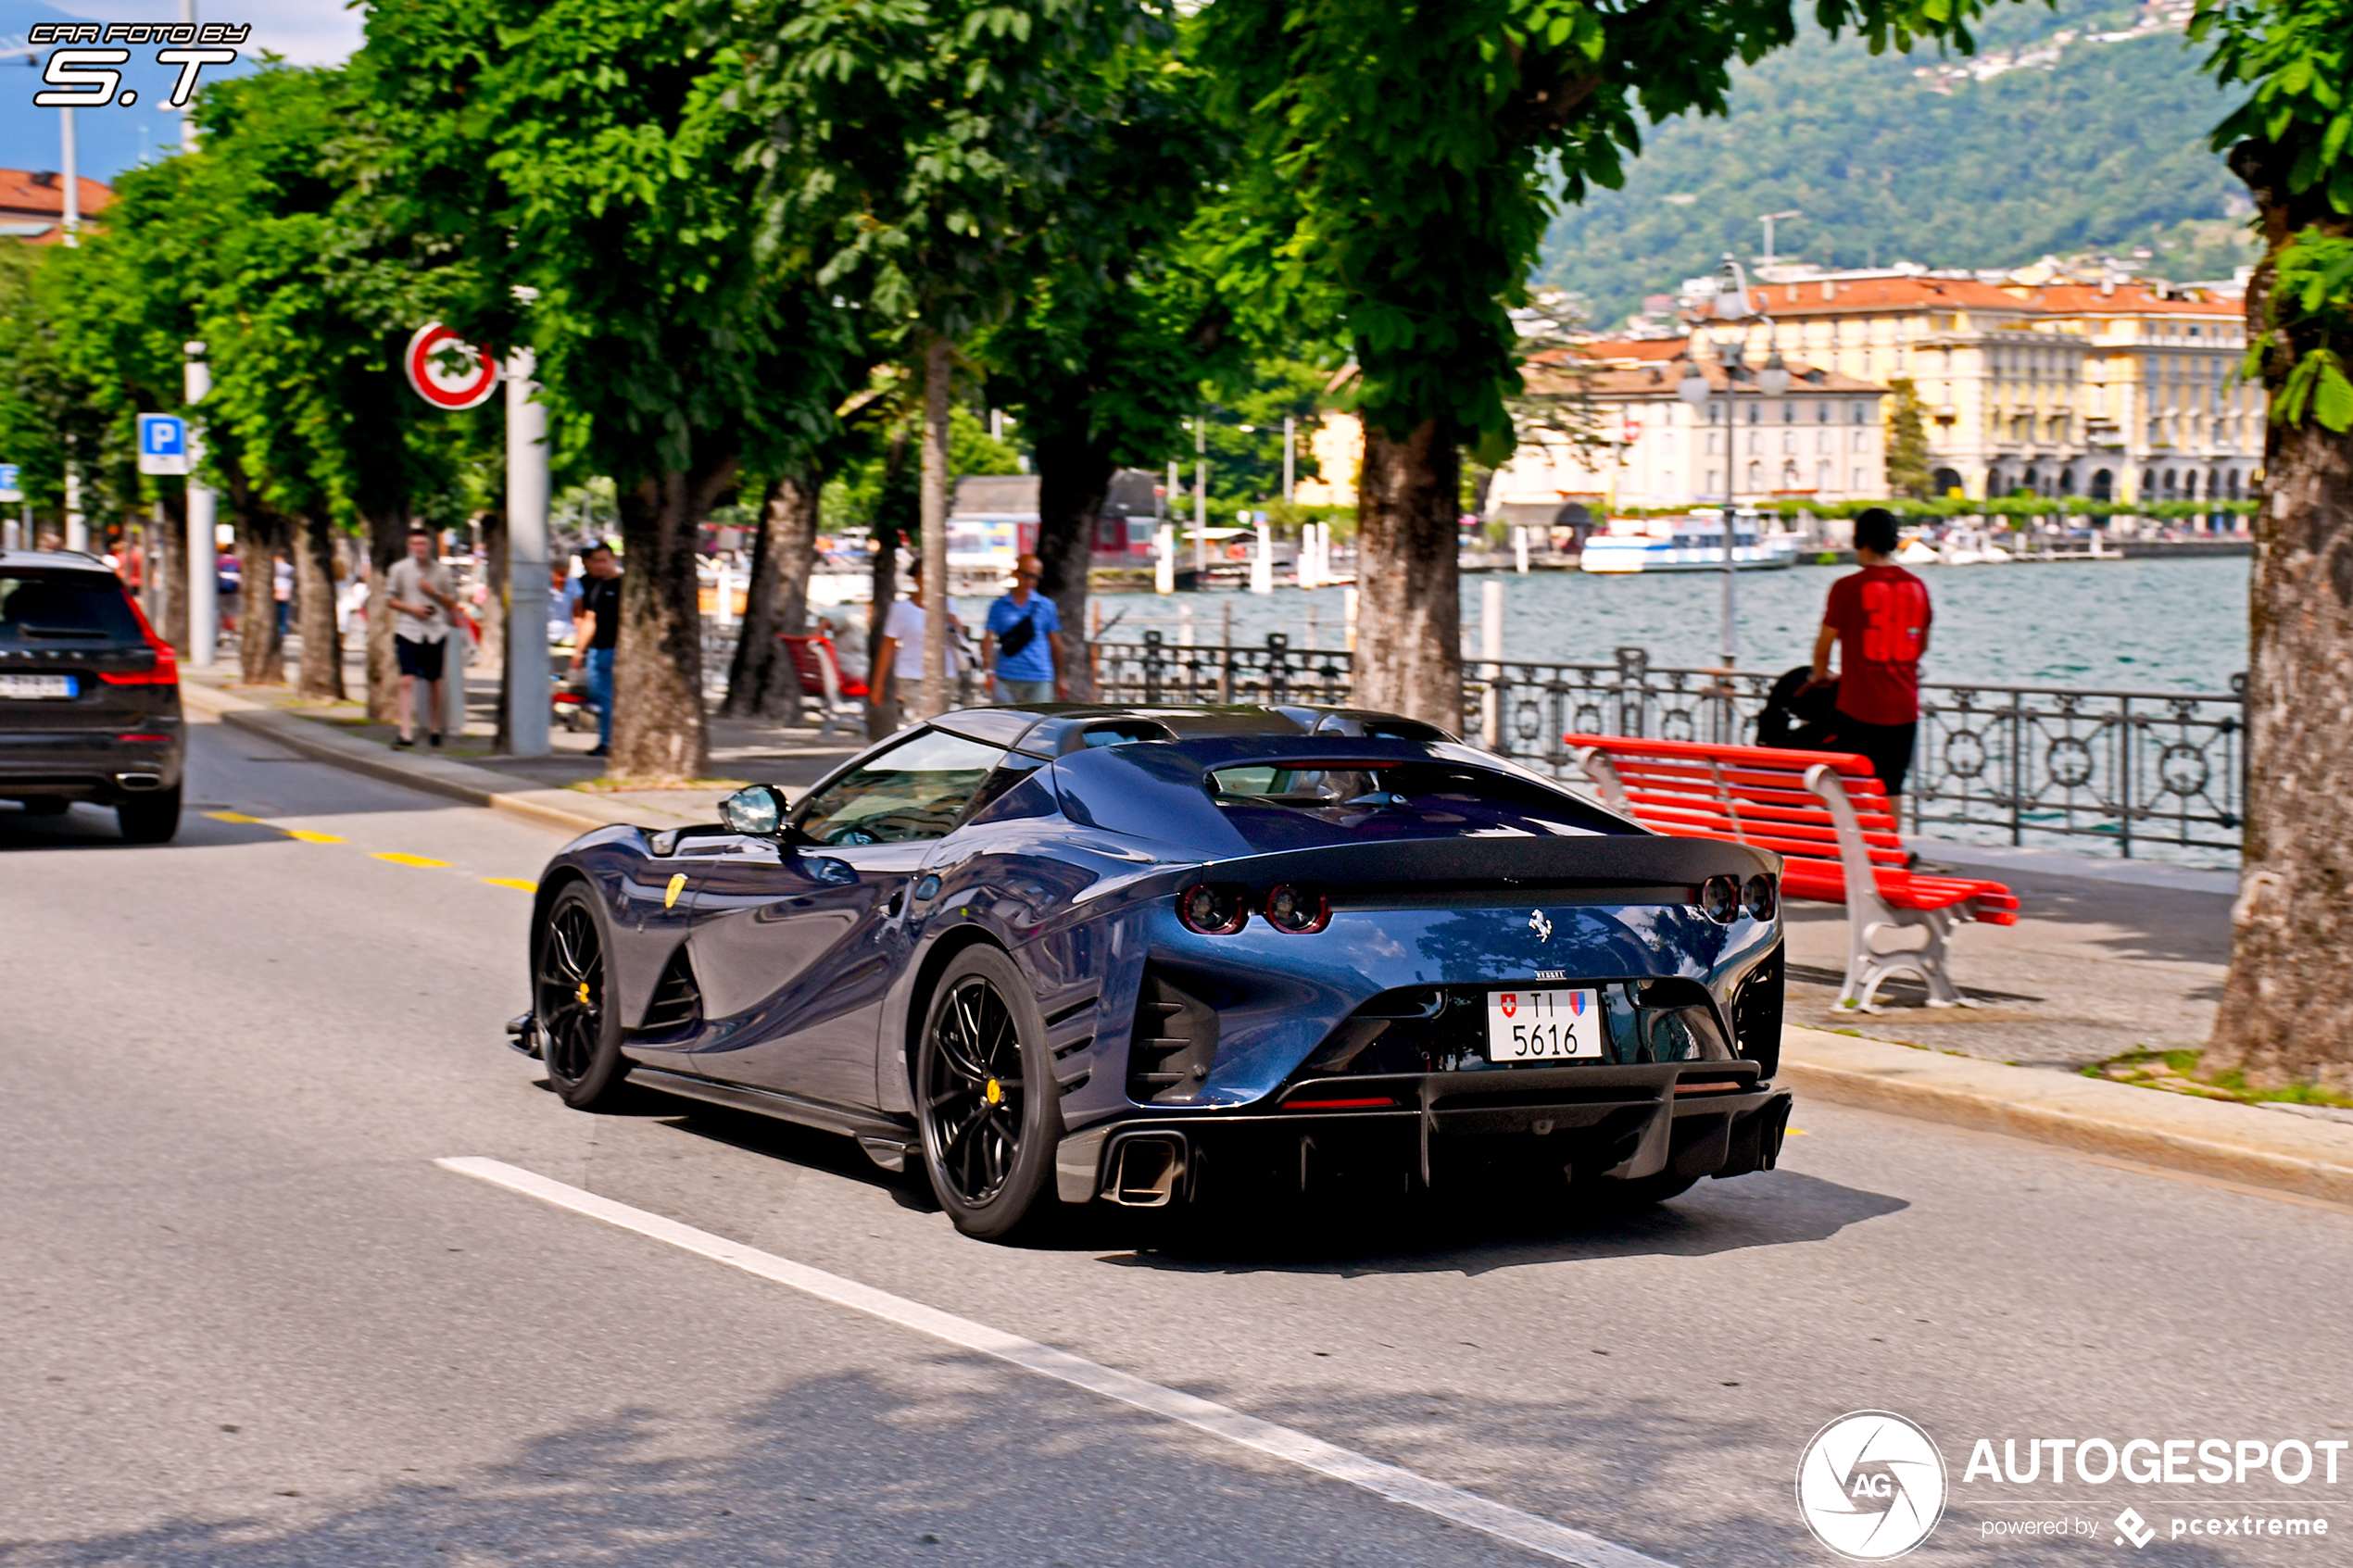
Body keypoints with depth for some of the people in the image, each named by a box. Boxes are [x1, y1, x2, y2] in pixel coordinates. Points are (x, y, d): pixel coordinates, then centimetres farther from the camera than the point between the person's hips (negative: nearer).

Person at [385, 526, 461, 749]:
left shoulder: (441, 571, 5)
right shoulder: (399, 569, 1)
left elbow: (452, 602, 11)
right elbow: (390, 598, 6)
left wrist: (434, 593, -8)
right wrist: (411, 608, -10)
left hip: (436, 631, 2)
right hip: (408, 631, -2)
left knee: (434, 681, 12)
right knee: (407, 681, -13)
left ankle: (434, 729, 29)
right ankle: (407, 733, -18)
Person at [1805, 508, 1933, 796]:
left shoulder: (1848, 588, -10)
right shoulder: (1917, 587, 6)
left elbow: (1825, 643, -2)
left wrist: (1820, 675, 18)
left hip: (1859, 709, -5)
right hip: (1904, 708, 5)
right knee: (1891, 790, 10)